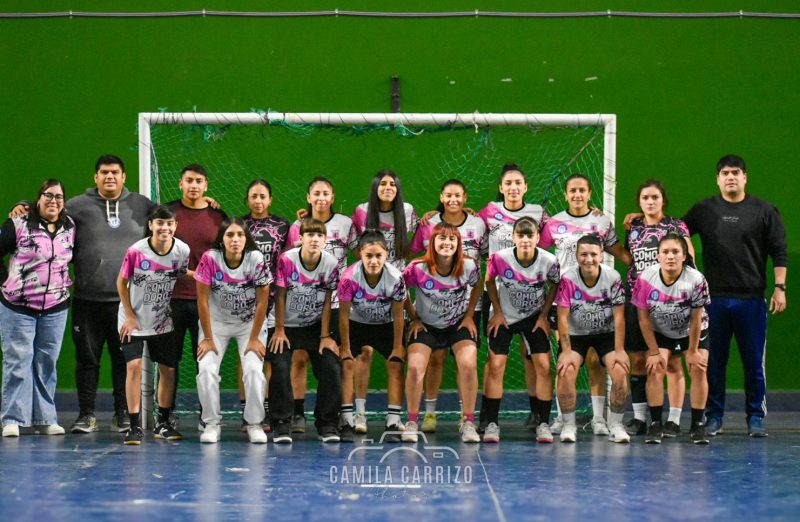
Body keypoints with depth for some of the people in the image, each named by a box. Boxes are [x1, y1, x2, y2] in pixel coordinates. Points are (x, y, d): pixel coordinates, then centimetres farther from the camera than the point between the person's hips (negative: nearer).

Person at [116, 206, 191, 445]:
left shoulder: (182, 250, -11)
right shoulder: (136, 251, -18)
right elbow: (121, 282, -7)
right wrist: (130, 316, -8)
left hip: (163, 322, 3)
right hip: (134, 320, -3)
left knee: (168, 369, 6)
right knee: (134, 366, -14)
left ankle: (163, 422, 23)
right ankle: (135, 426, -8)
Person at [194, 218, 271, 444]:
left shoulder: (256, 260, -20)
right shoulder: (209, 259, -21)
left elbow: (262, 301, -13)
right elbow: (202, 300, -14)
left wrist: (254, 339, -11)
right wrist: (207, 338, -11)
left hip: (250, 323, 0)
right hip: (216, 321, 0)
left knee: (254, 370, -16)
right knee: (207, 369, -15)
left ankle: (255, 424, 1)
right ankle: (212, 423, 1)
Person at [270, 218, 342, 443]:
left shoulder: (332, 264, -13)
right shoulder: (286, 260, -19)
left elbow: (327, 302, -5)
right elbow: (280, 296, -10)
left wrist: (325, 336, -4)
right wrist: (279, 331, -8)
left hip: (315, 326, 2)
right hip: (287, 325, -2)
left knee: (331, 369, -8)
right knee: (280, 369, -15)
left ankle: (327, 424, 5)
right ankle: (281, 424, -4)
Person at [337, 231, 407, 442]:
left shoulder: (396, 278, -27)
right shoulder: (349, 277, -29)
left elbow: (398, 316, -15)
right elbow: (343, 315, -18)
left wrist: (397, 347, -10)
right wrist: (345, 347, -13)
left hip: (387, 325, 0)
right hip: (357, 324, 0)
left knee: (395, 365, -11)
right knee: (346, 365, -12)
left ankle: (393, 423, -8)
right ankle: (347, 422, -8)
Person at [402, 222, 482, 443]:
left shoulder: (469, 267, -17)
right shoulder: (418, 268, -21)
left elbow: (478, 286, 5)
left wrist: (469, 315, 2)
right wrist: (414, 318, -1)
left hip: (458, 324, 0)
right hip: (425, 325, 0)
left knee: (468, 365, -20)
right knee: (415, 367, -19)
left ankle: (469, 423, -7)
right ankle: (412, 423, -2)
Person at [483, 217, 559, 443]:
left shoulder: (549, 261, -21)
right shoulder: (500, 258, -23)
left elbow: (555, 285, -2)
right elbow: (489, 281, -3)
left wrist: (544, 315, -4)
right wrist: (497, 312, -4)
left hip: (535, 317, 1)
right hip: (504, 317, -1)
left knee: (543, 365, -8)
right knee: (496, 365, -8)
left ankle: (543, 424, 2)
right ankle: (492, 424, 0)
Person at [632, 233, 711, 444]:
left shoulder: (696, 280, -27)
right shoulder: (646, 278, -23)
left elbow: (696, 320, -17)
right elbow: (644, 318, -15)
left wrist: (692, 351, -12)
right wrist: (654, 352, -13)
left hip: (692, 333, -1)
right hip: (659, 333, 1)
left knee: (698, 369, -13)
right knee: (655, 369, -16)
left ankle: (697, 425, -2)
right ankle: (655, 425, -9)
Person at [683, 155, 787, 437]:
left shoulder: (763, 211, 5)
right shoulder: (703, 210, 9)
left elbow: (779, 252, 4)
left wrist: (780, 287, -2)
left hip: (752, 299, -1)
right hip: (714, 298, 1)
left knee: (754, 361, 2)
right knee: (713, 361, 4)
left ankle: (756, 417, 11)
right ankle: (713, 416, 13)